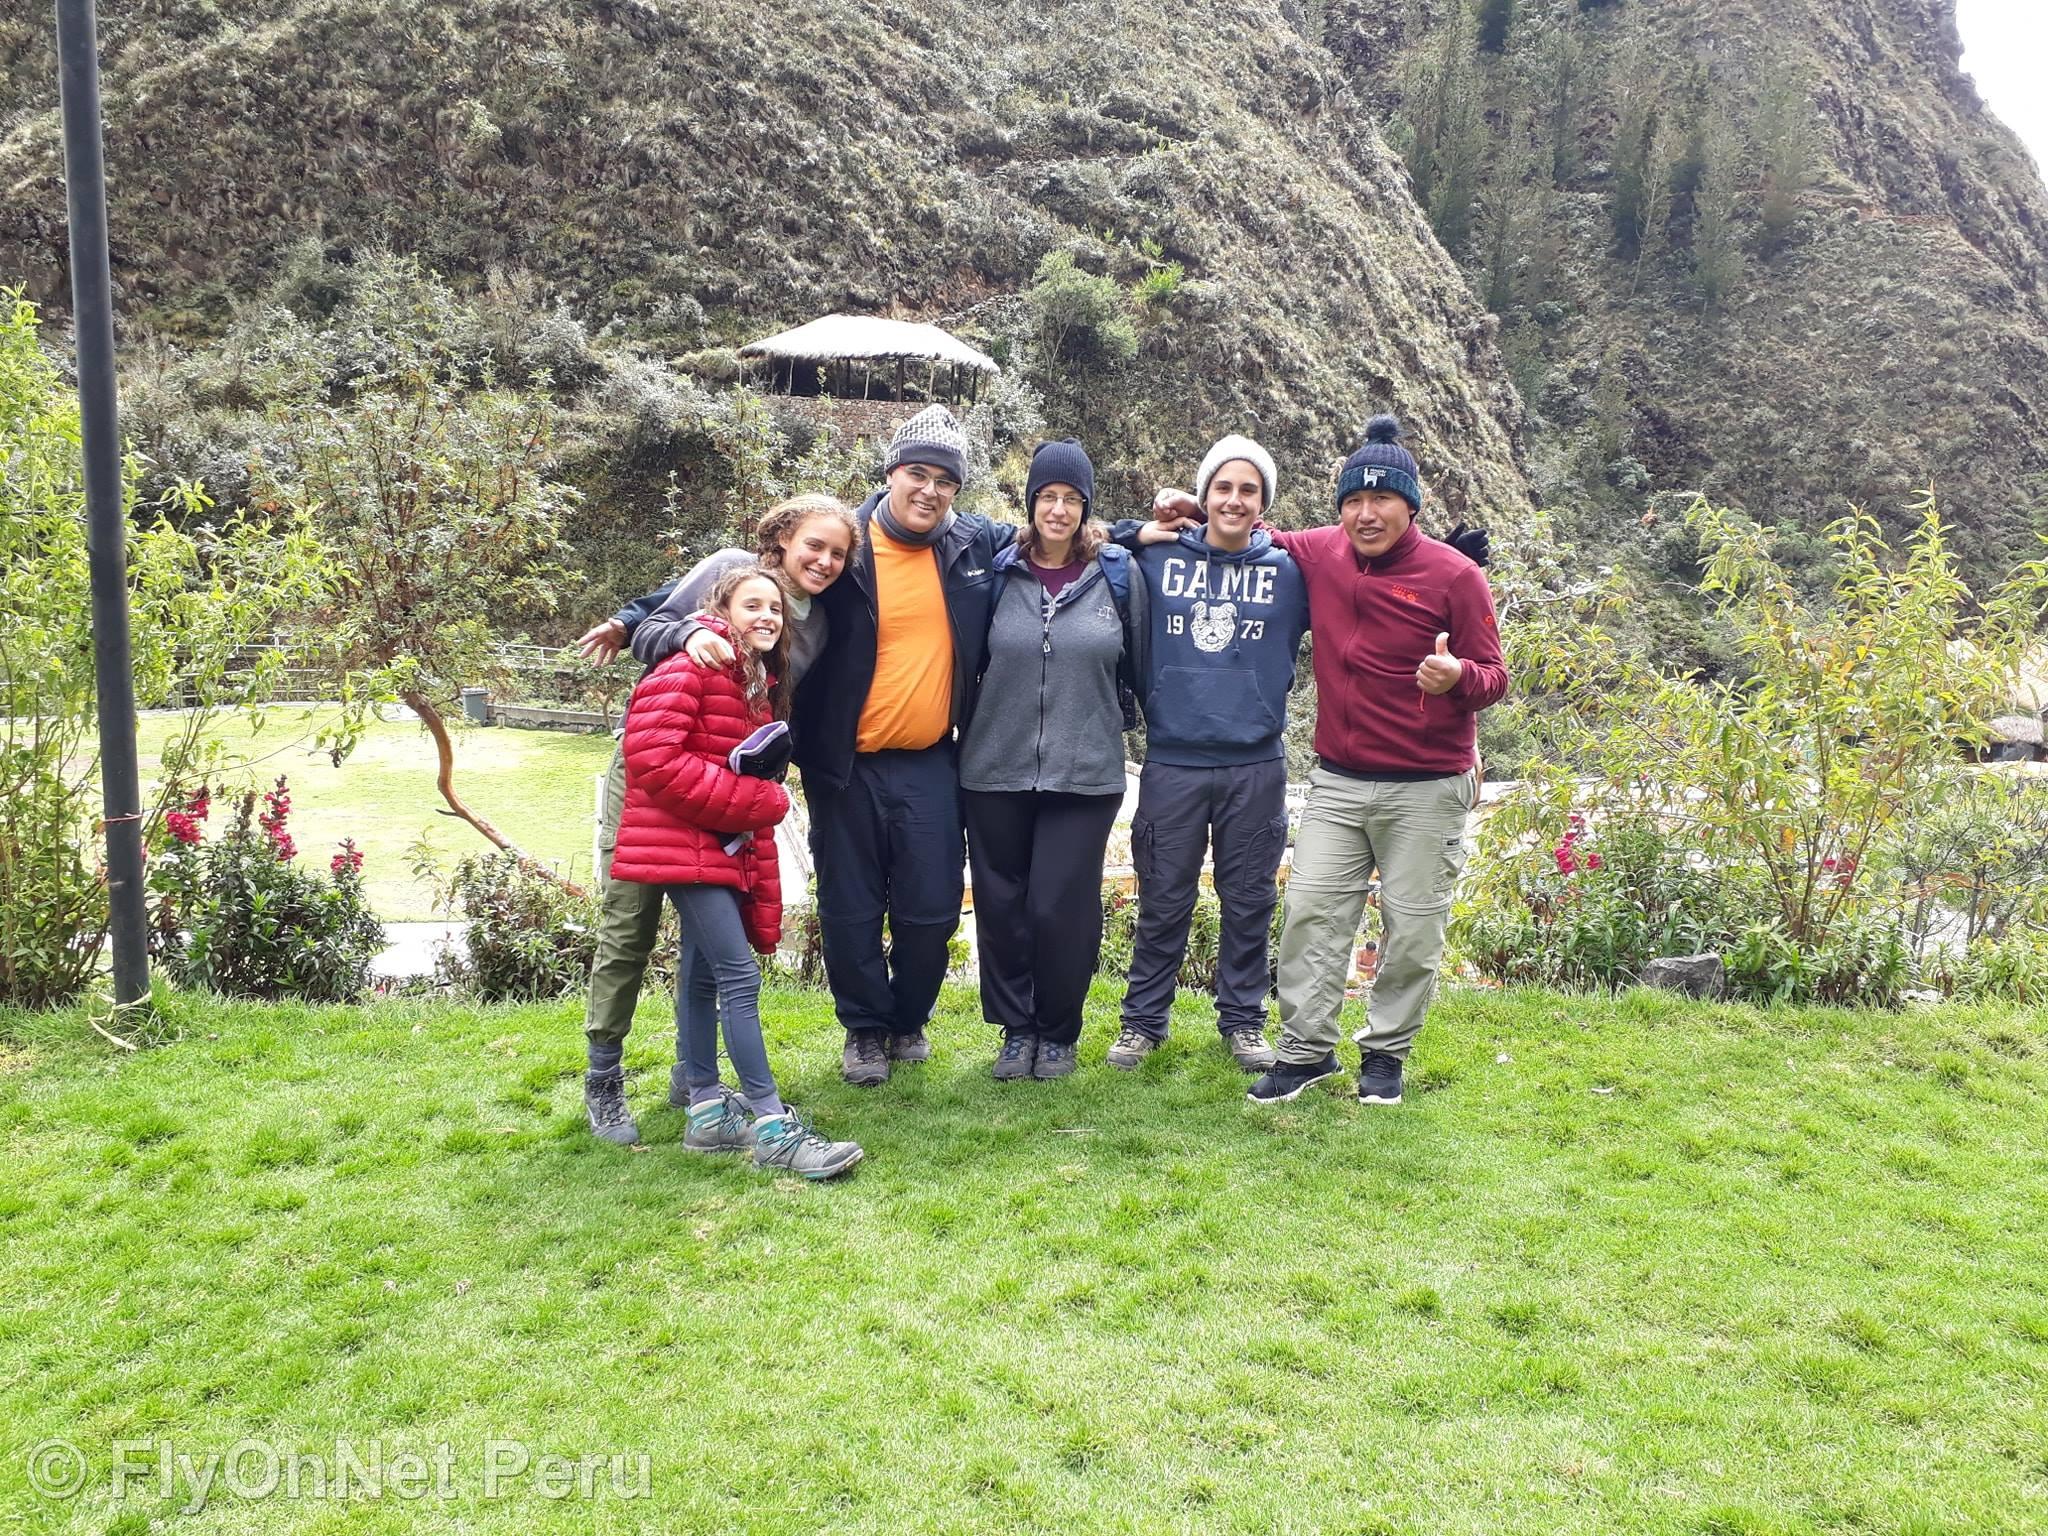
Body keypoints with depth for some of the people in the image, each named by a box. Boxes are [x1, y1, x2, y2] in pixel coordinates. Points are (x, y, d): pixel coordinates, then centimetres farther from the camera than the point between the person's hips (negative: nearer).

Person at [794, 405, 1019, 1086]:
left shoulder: (978, 543, 0)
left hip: (931, 765, 2)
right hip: (846, 766, -2)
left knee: (931, 909, 6)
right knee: (851, 909, 8)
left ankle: (910, 1018, 33)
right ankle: (865, 1029, 29)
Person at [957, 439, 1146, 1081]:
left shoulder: (1116, 573, 2)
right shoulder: (999, 571, 4)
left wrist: (1097, 717, 10)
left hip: (1085, 774, -1)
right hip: (996, 769, 2)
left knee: (1061, 908, -2)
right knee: (1001, 906, 6)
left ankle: (1057, 1033, 19)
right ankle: (1016, 1028, 24)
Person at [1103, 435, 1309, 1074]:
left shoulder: (1288, 571, 3)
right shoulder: (1157, 560, 1)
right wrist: (1133, 532, -7)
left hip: (1256, 766, 1)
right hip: (1172, 763, -1)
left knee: (1249, 902, 10)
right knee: (1163, 901, 8)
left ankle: (1243, 1020, 26)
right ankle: (1143, 1020, 22)